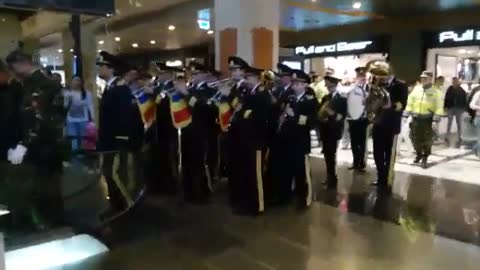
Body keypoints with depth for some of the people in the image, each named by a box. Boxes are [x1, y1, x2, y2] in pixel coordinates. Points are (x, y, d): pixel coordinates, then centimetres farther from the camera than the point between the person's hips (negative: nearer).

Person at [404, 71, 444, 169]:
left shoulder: (435, 91, -3)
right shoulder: (416, 88, 8)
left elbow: (439, 106, -7)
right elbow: (410, 102, 8)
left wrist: (436, 119, -15)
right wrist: (407, 115, 3)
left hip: (428, 119, -3)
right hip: (415, 118, 3)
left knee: (427, 139, 2)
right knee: (415, 138, 9)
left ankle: (425, 158, 16)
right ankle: (419, 154, 31)